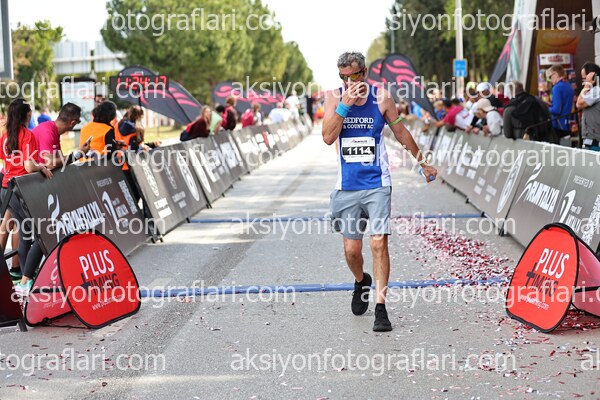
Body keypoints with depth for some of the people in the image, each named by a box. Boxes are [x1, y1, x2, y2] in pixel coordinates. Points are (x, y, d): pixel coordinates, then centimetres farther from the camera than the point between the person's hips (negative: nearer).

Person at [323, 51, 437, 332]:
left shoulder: (381, 98, 0)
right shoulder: (334, 98, 1)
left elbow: (401, 132, 14)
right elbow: (328, 137, -12)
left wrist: (423, 164, 22)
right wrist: (345, 104, -19)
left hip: (377, 185, -1)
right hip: (347, 186, 1)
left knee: (379, 243, -12)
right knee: (351, 249, 6)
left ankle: (381, 308, -7)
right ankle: (361, 282, 40)